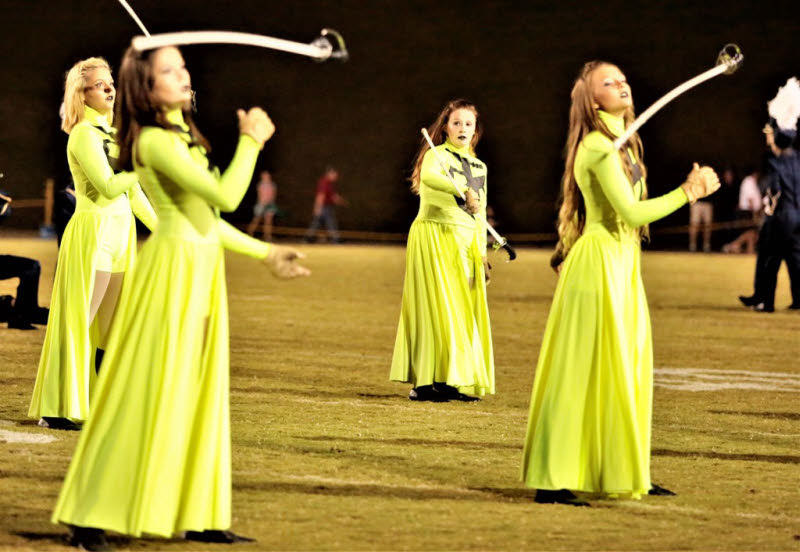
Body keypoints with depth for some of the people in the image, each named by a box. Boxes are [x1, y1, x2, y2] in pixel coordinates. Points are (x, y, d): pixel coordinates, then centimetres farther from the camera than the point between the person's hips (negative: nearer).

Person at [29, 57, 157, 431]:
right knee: (78, 323, -7)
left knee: (112, 328, 9)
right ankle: (58, 410, -3)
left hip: (121, 233, 9)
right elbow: (109, 187, -21)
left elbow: (132, 191, 21)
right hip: (93, 232, -9)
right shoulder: (84, 134, -10)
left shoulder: (112, 132, 15)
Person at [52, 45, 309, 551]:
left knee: (199, 397, 11)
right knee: (147, 396, -8)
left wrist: (266, 253, 21)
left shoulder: (182, 138, 15)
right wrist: (251, 141, -10)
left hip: (202, 271, 9)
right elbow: (225, 195, -22)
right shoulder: (155, 142, -16)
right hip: (174, 267, -9)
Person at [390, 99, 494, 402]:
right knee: (437, 307, -10)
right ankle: (426, 382, -10)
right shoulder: (436, 155, -4)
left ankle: (459, 381, 6)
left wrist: (482, 253, 12)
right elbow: (429, 176, -29)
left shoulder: (478, 167, 17)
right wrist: (463, 191, -43)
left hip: (466, 245, 6)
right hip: (435, 237, -6)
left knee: (465, 311, 2)